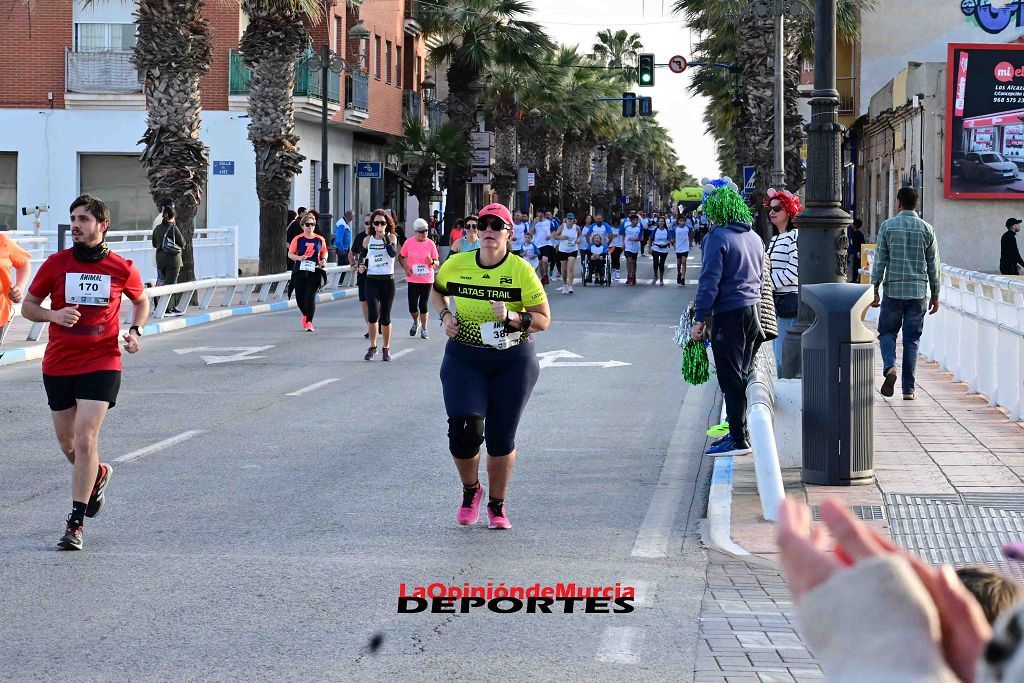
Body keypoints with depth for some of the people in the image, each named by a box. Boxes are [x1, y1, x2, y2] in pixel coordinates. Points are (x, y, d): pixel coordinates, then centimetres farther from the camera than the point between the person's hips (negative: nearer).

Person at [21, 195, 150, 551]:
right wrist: (53, 314, -15)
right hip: (58, 364, 3)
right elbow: (28, 306, 6)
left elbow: (141, 300, 16)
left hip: (102, 364, -3)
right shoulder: (55, 264, -1)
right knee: (68, 443, 14)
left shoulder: (122, 269, -3)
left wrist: (135, 331, -2)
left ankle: (76, 523, -10)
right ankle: (97, 475, 48)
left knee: (85, 438, -15)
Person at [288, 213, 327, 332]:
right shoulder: (298, 239, 0)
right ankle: (305, 314, 35)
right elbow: (290, 254, 2)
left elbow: (324, 252, 18)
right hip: (299, 271, 0)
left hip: (314, 272, 0)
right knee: (300, 296, 5)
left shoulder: (320, 239, 5)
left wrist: (324, 259, -2)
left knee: (310, 296, -10)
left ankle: (309, 322, -4)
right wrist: (299, 258, -17)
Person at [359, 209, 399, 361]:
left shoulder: (391, 237, -2)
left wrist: (385, 238, -26)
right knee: (373, 314, -14)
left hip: (387, 280, -1)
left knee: (385, 316, 4)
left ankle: (386, 348, 20)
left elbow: (394, 253, -20)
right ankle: (372, 347, 2)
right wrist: (362, 265, 2)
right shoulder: (368, 240, 6)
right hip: (371, 280, 1)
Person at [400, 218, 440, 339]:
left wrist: (432, 262, -21)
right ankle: (416, 322, 28)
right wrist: (406, 268, -3)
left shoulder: (430, 244, -3)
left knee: (423, 305, 3)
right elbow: (401, 257, 12)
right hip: (413, 279, 0)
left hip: (427, 280, 0)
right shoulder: (409, 243, -3)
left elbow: (437, 263, 1)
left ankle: (423, 329, 17)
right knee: (412, 305, -2)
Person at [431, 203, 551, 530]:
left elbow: (543, 320, -7)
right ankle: (470, 490, 16)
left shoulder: (522, 271, -9)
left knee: (501, 438, 5)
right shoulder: (456, 264, -2)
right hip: (464, 358, 1)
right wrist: (445, 315, 2)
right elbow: (437, 289, 21)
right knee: (464, 429, -14)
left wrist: (511, 317, -23)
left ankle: (497, 506, 25)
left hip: (513, 361, -1)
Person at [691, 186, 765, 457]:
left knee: (731, 379, -5)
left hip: (730, 313, -8)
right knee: (744, 376, 15)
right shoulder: (755, 238, 13)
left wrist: (699, 319, -13)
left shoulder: (718, 238, -11)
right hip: (754, 311, 8)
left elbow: (709, 281, -15)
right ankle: (740, 431, 20)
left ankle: (738, 439, -6)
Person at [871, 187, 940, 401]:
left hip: (893, 290, -1)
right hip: (918, 292, 1)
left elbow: (880, 261, -3)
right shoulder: (927, 229, 3)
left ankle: (890, 366, -16)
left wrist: (874, 290, 3)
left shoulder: (888, 226, -2)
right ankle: (908, 389, 4)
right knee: (912, 339, 6)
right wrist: (935, 295, 14)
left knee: (887, 332, 13)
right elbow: (933, 265, 6)